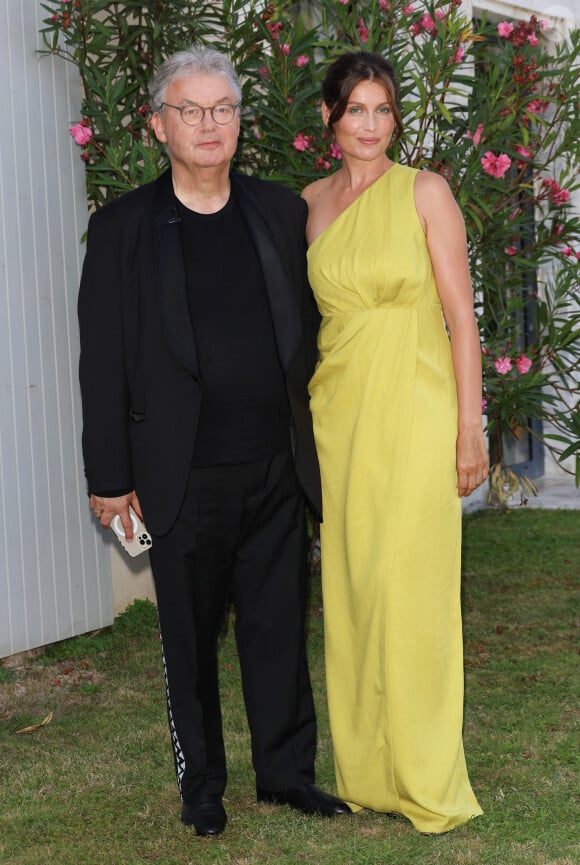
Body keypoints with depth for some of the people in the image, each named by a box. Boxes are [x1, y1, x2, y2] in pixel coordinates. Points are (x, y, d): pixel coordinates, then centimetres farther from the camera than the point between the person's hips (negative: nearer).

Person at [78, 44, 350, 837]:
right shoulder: (122, 228, -2)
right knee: (189, 639, 10)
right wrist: (110, 477, -5)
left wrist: (315, 438, 6)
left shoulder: (281, 213, 7)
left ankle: (287, 772, 25)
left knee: (280, 629, 10)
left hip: (276, 469, 2)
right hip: (183, 477, -2)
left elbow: (307, 329, 10)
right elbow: (104, 361, -3)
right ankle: (201, 783, 26)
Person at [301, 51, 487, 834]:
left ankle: (426, 783, 6)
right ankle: (364, 774, 18)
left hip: (413, 409, -4)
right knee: (349, 588, 7)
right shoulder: (311, 204, 10)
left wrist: (470, 427, -9)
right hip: (336, 409, 4)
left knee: (407, 589, -6)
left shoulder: (424, 192, -2)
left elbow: (461, 315, -4)